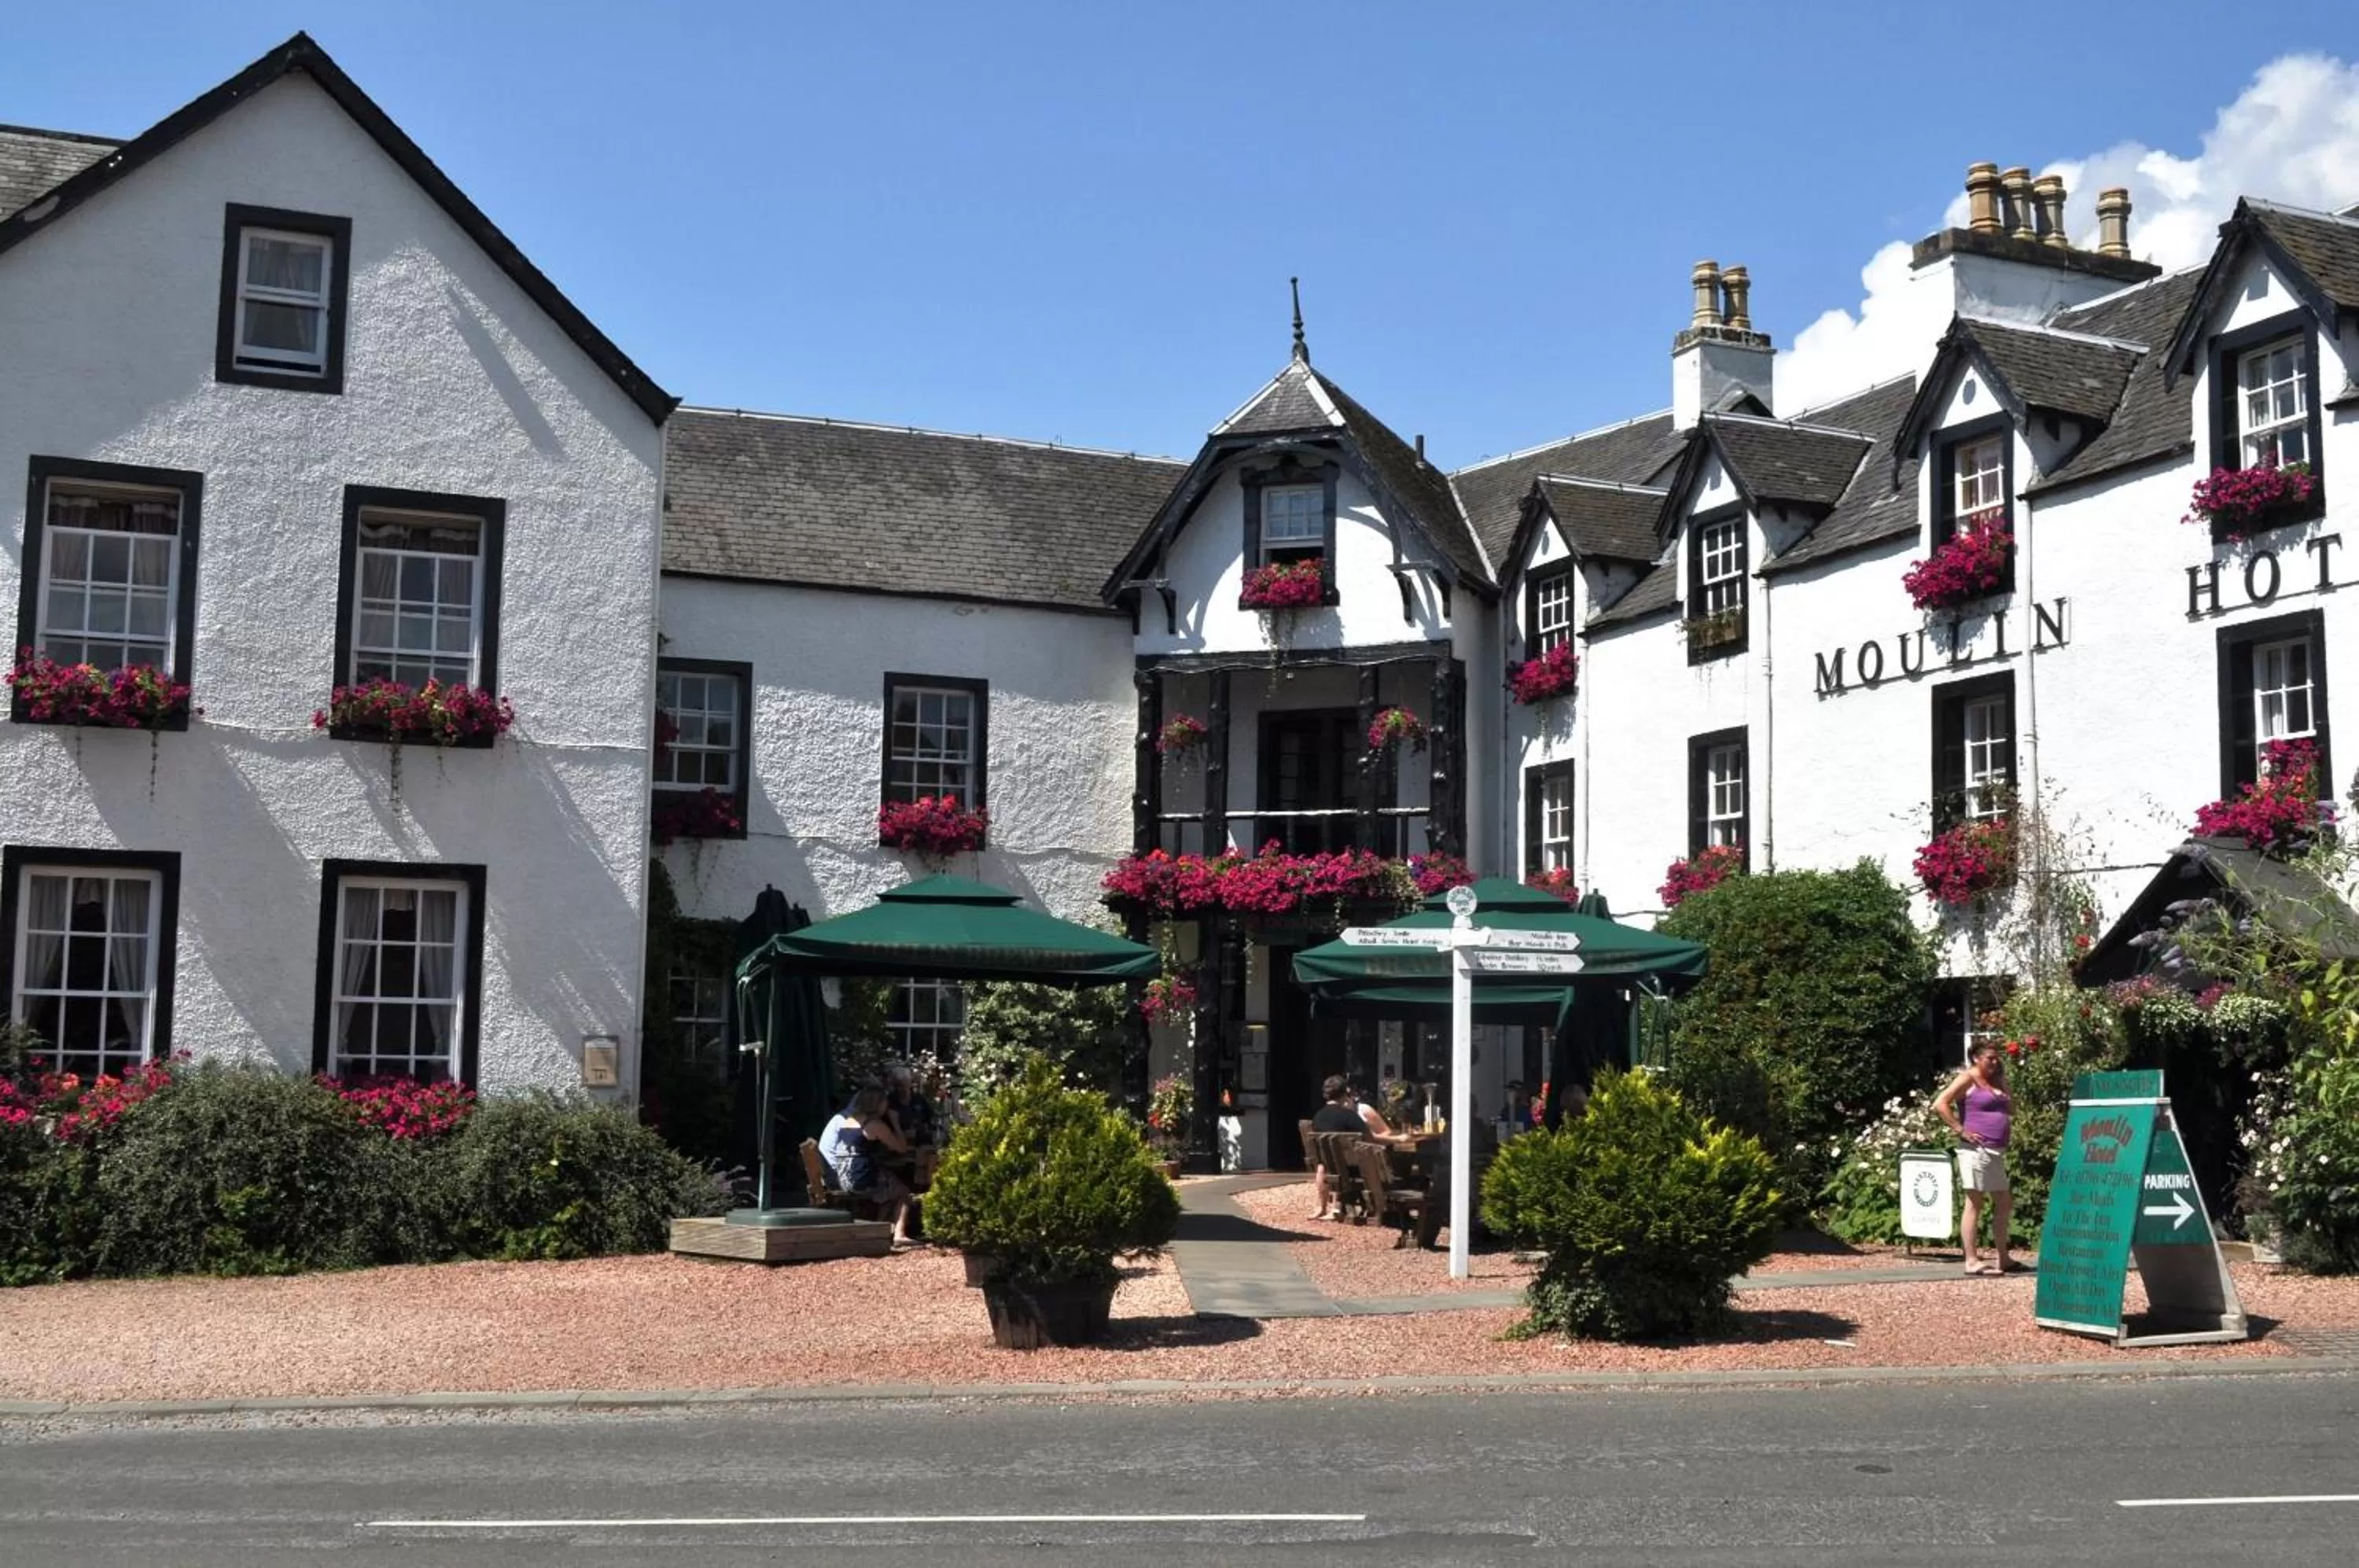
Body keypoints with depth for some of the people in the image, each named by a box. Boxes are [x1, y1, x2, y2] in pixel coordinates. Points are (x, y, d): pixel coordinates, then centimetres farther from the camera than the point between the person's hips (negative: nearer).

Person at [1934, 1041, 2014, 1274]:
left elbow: (2011, 1111, 17)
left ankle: (2001, 1257, 21)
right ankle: (1971, 1261, -2)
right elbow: (1940, 1104, -15)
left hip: (1997, 1152, 8)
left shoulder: (1996, 1081, 18)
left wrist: (2002, 1075, 11)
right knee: (1974, 1204, -5)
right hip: (1976, 1150, -8)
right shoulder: (1968, 1079, -6)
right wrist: (1960, 1130, -16)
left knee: (2004, 1205, 12)